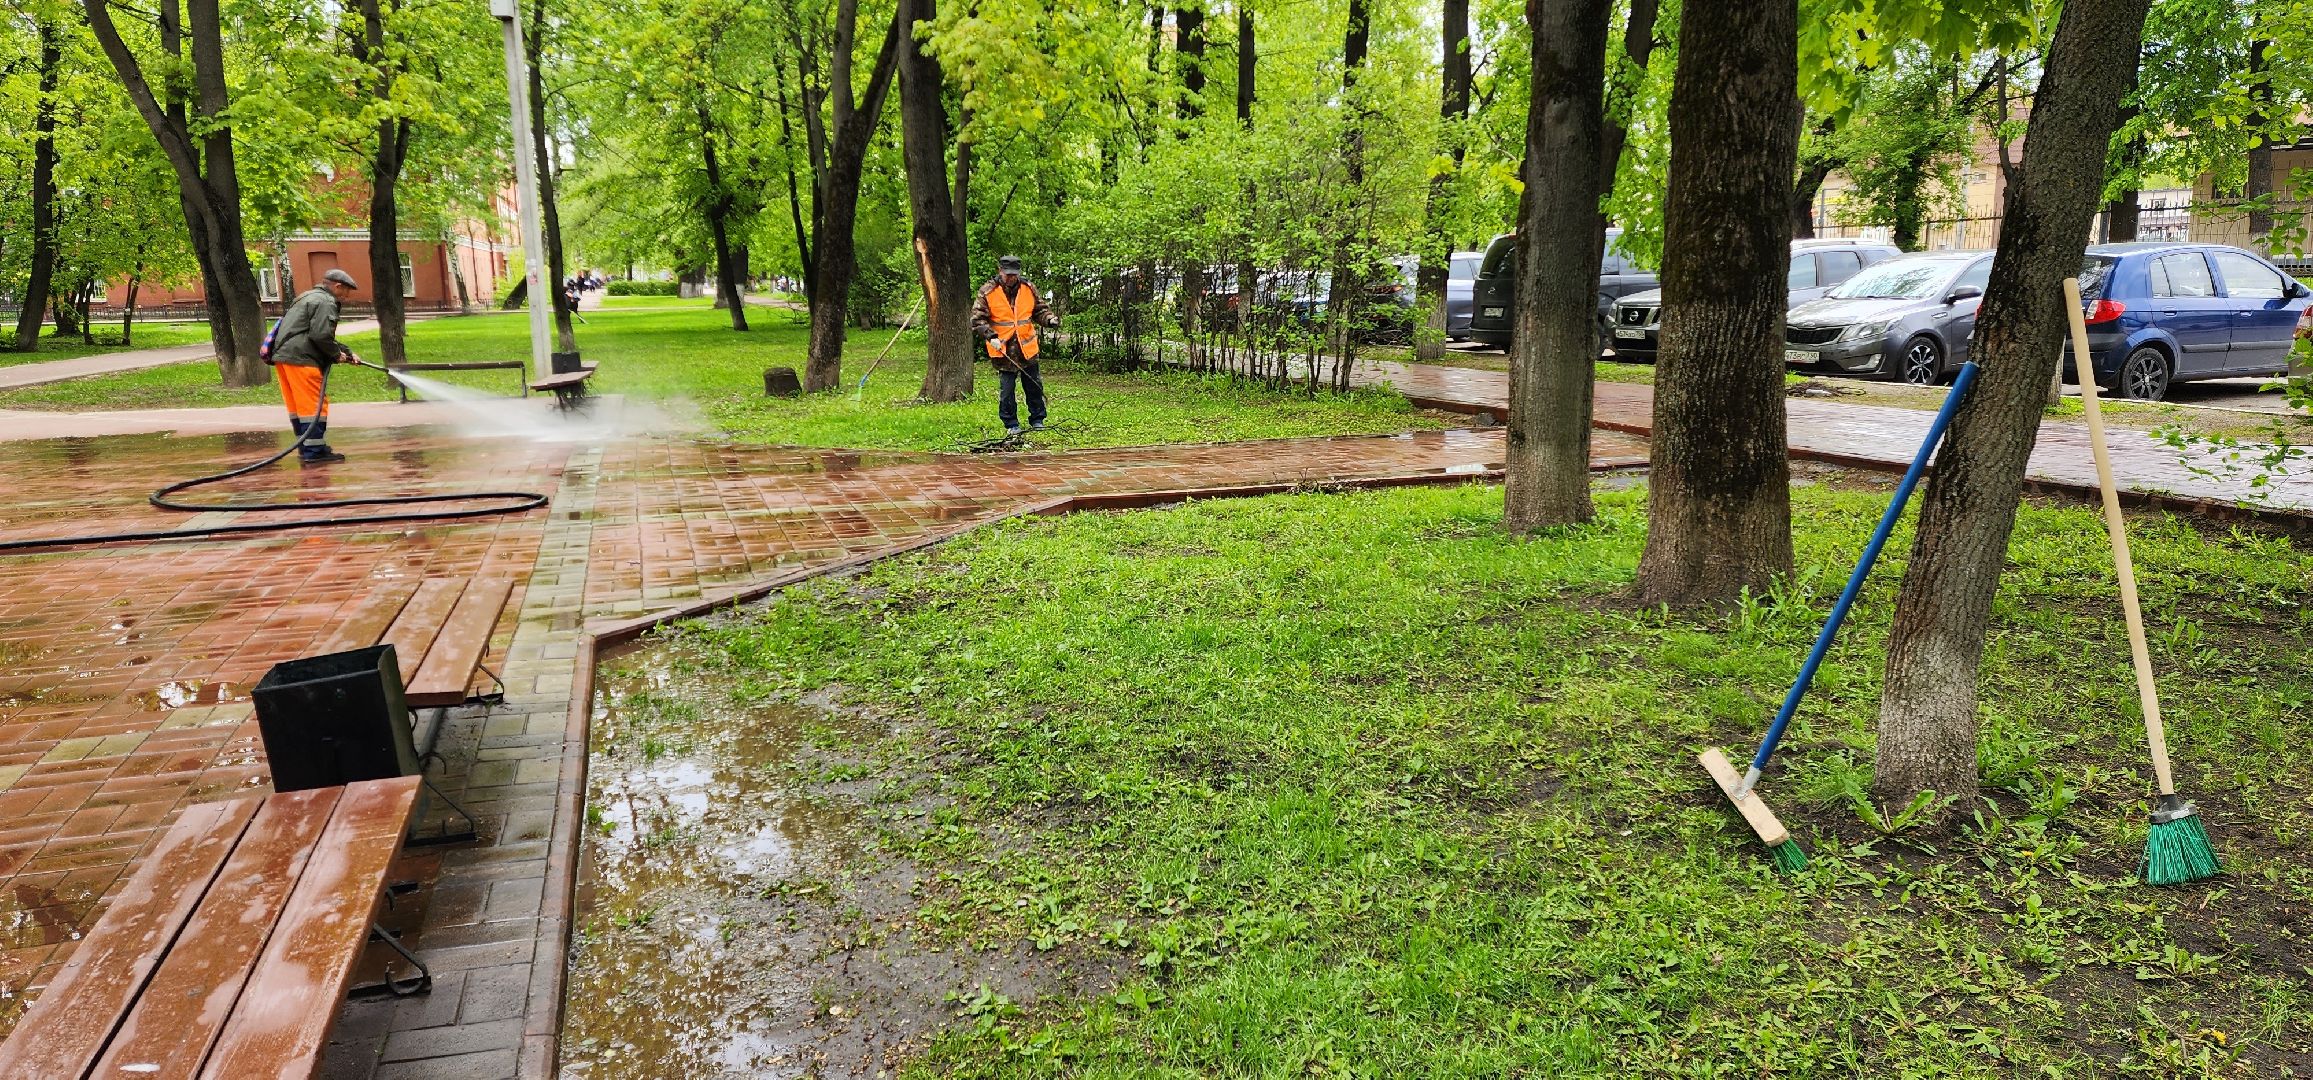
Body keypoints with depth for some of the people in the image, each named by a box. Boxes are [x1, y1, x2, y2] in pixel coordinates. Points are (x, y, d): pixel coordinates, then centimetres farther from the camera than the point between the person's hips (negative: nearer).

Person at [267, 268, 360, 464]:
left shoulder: (310, 297, 28)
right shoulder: (325, 302, -7)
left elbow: (322, 336, 32)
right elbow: (322, 335, -19)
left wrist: (347, 352, 25)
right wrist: (336, 354, -3)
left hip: (282, 355, 11)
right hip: (299, 358, -11)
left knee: (298, 406, 15)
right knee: (314, 406, -8)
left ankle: (306, 449, 22)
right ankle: (315, 452, -8)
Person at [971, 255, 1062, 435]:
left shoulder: (1028, 288, 2)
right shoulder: (987, 292, -8)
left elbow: (1040, 310, 12)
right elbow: (977, 319, -7)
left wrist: (1050, 319, -9)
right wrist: (991, 336, -19)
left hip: (1027, 348, 3)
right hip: (1002, 350, -3)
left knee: (1035, 385, 9)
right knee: (1006, 389, 2)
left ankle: (1037, 421, 24)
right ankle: (1011, 425, 15)